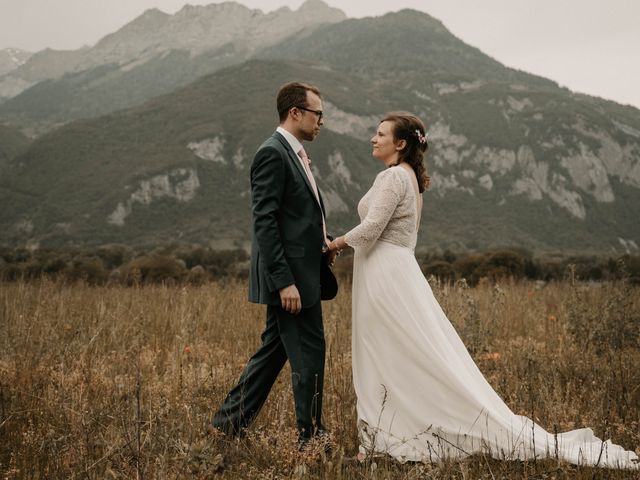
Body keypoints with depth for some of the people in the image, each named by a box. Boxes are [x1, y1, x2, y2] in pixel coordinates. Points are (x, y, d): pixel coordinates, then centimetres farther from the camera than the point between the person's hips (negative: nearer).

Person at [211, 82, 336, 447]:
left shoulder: (295, 154, 17)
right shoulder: (273, 153, -14)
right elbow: (264, 222, -20)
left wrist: (322, 240, 6)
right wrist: (284, 281, -23)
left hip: (300, 275, 10)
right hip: (289, 277, -10)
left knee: (274, 352, 15)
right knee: (309, 354, -3)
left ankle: (230, 422, 24)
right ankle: (311, 437, 9)